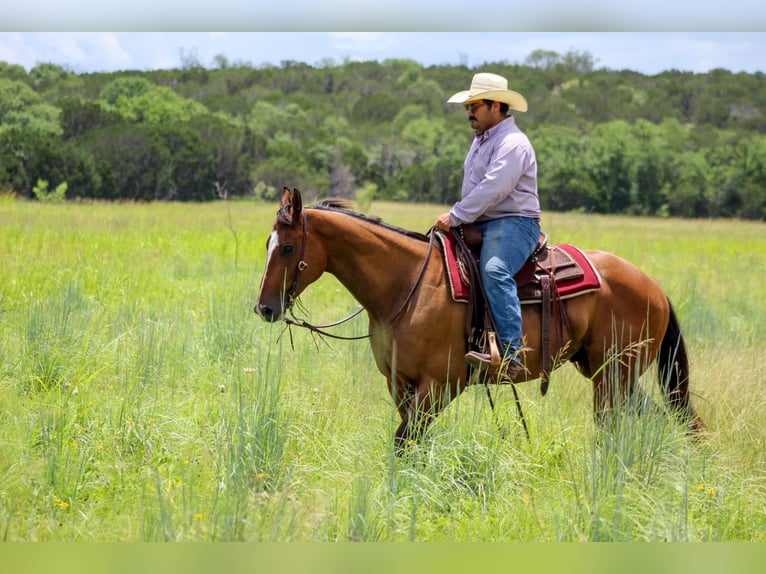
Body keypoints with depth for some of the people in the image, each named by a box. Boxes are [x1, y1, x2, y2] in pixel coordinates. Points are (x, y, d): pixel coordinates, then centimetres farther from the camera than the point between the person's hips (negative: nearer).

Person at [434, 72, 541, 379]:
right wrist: (455, 219, 14)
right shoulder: (481, 139, 21)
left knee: (494, 271, -35)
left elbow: (493, 189, -23)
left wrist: (455, 216, -22)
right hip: (480, 225, 11)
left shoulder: (512, 143, -12)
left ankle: (510, 354, -42)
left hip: (513, 224, -11)